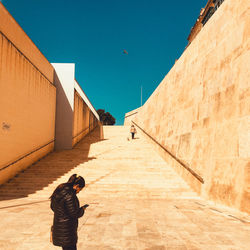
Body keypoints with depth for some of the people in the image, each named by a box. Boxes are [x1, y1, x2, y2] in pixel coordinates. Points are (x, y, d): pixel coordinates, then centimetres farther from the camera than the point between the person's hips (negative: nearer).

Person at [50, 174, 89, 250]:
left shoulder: (59, 190, 2)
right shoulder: (70, 195, -27)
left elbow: (52, 206, 13)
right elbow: (74, 214, -24)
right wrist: (82, 209, -6)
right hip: (66, 229, -9)